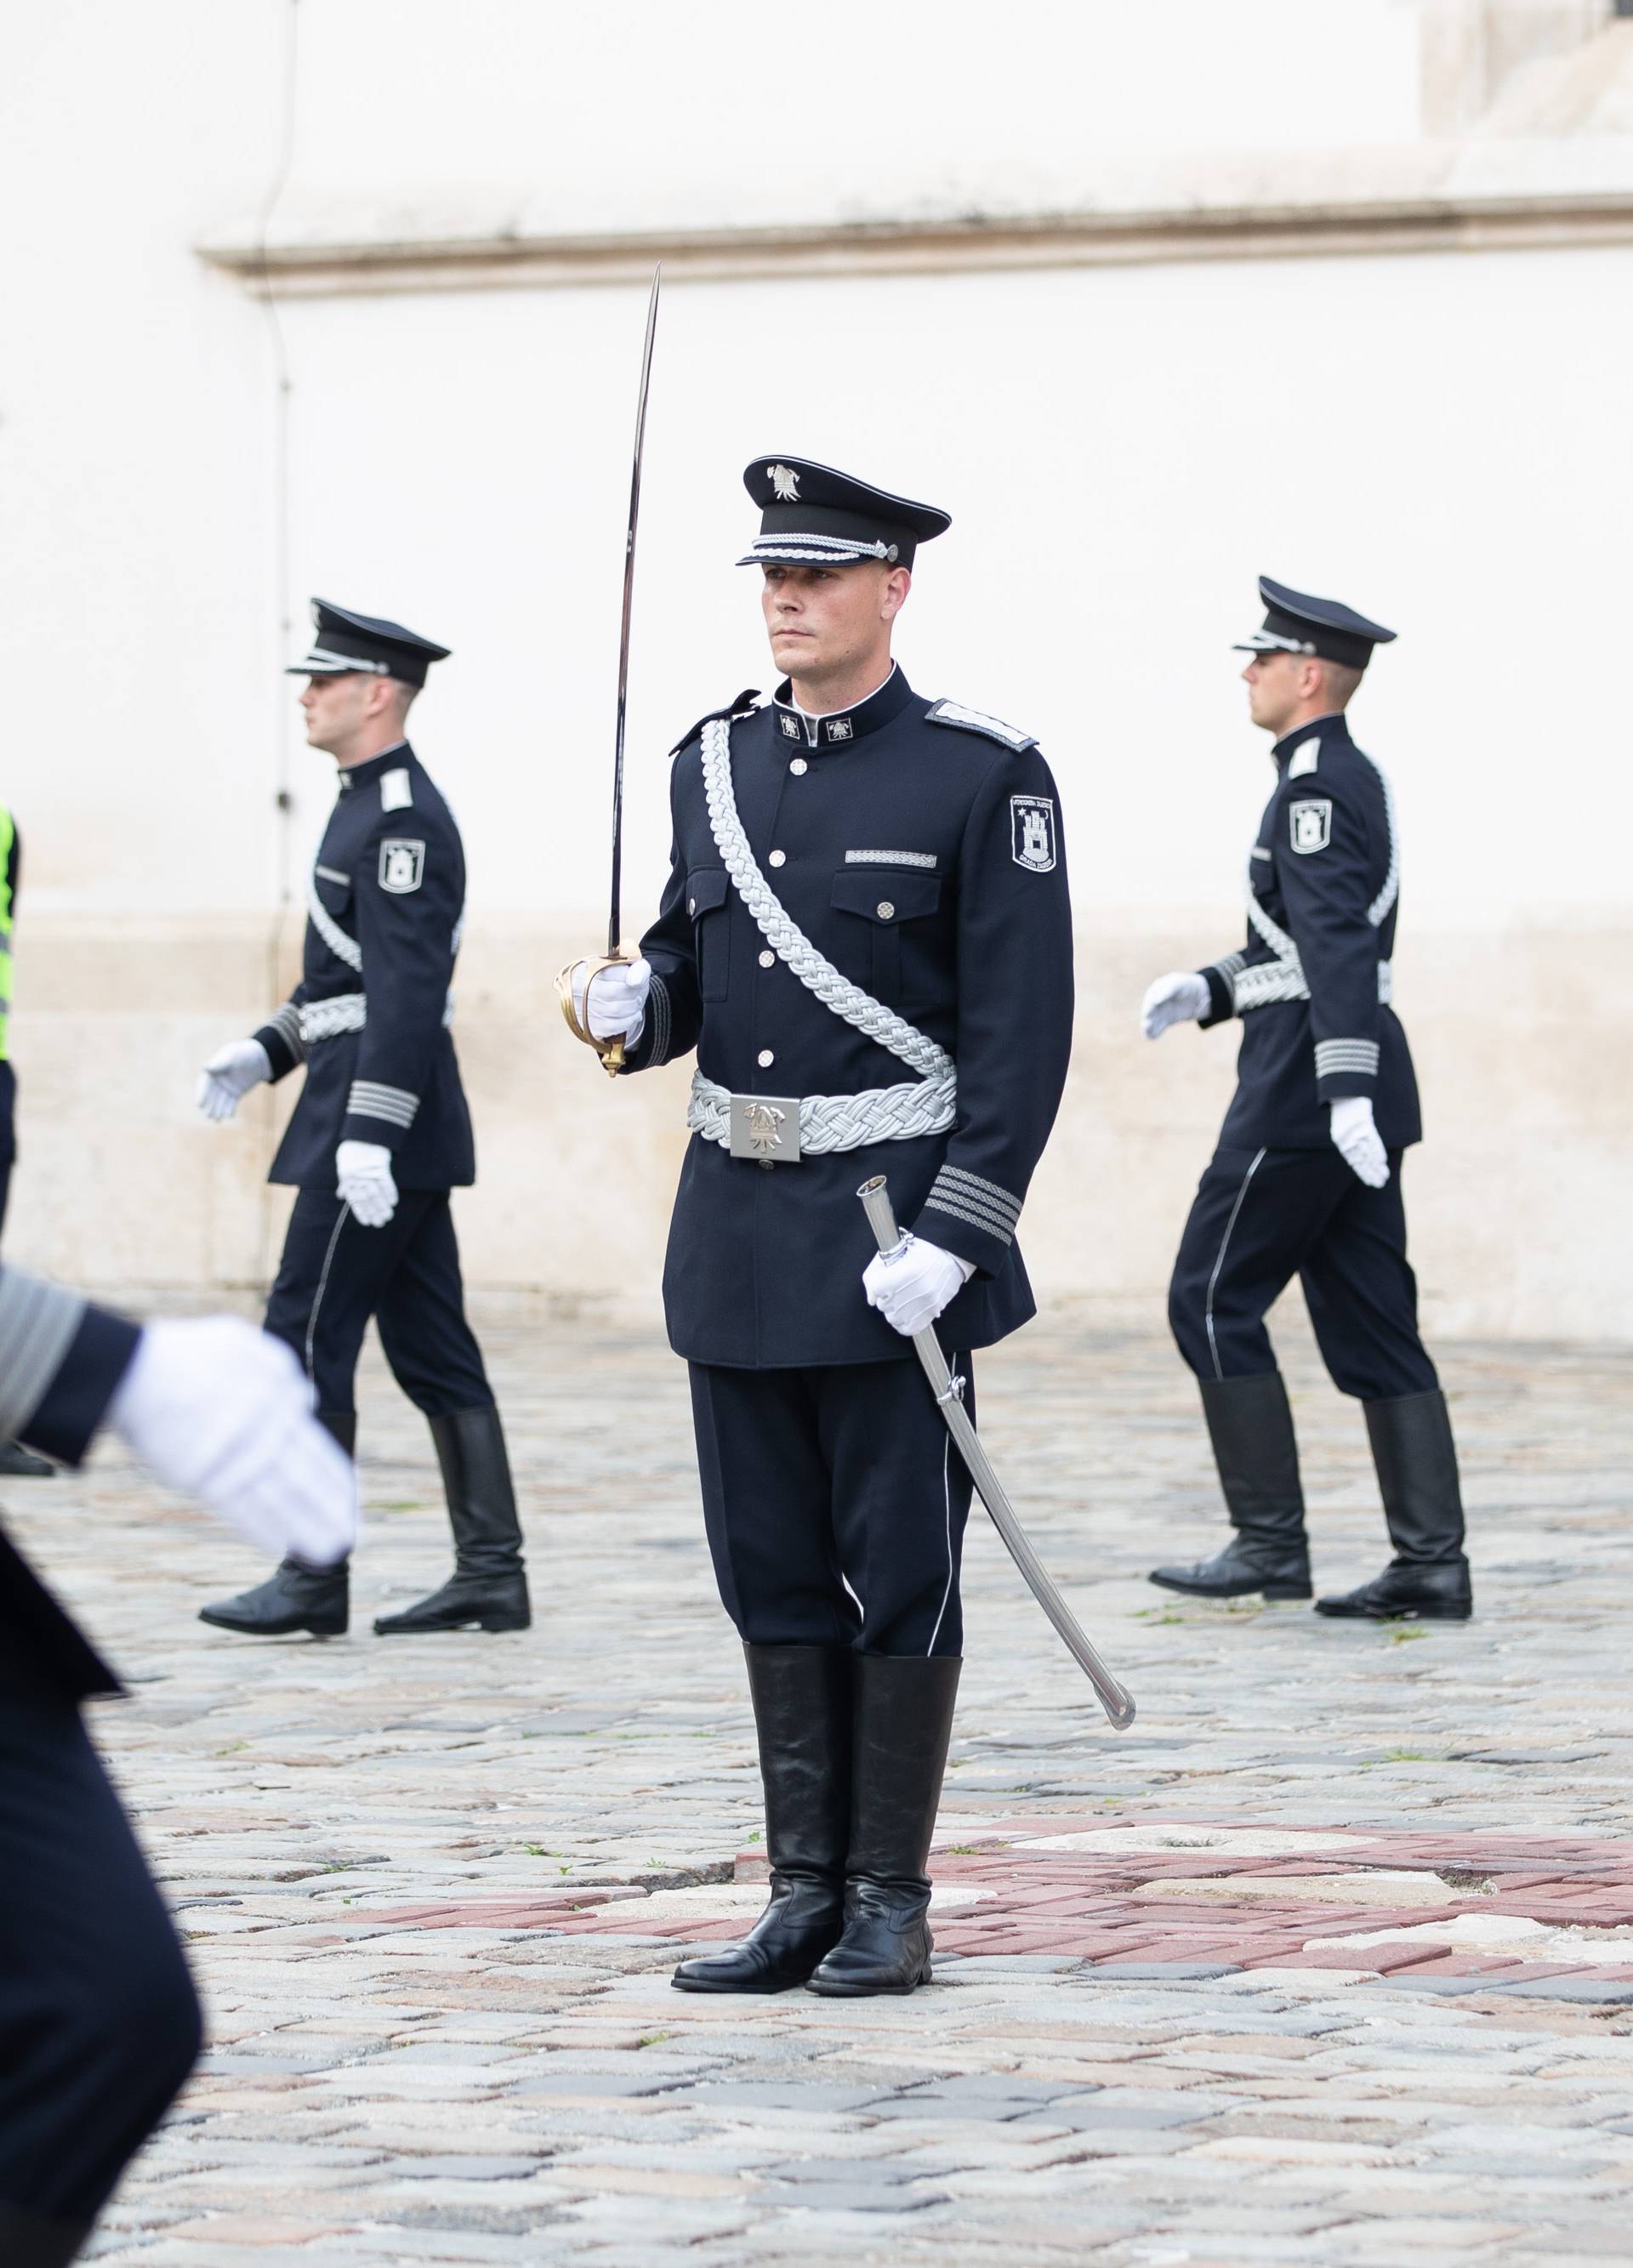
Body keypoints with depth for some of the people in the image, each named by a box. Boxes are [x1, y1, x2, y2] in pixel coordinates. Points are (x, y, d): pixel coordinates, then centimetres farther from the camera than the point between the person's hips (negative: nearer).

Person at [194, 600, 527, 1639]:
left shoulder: (403, 820, -16)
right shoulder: (374, 808, 17)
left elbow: (407, 990, -23)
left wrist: (367, 1135, -26)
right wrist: (267, 1051, 15)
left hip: (379, 1124, -10)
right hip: (402, 1129, 10)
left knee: (307, 1338, -6)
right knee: (432, 1350, 9)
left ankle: (314, 1580, -3)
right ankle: (491, 1573, 10)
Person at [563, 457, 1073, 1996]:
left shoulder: (982, 777, -8)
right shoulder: (714, 765, 10)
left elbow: (1019, 1034, -11)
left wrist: (948, 1241, -18)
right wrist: (634, 1001, -6)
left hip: (896, 1230, -6)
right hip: (738, 1220, 6)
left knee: (900, 1572, 0)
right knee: (773, 1569, 8)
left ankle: (890, 1907, 8)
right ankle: (803, 1895, 15)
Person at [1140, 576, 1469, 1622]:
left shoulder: (1315, 788, -14)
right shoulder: (1356, 781, 18)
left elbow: (1338, 945, -25)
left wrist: (1345, 1090, -32)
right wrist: (1206, 990, 13)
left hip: (1306, 1091, -10)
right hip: (1353, 1091, 10)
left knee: (1214, 1301, -2)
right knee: (1372, 1323, 6)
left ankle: (1271, 1539, -2)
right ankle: (1432, 1561, 1)